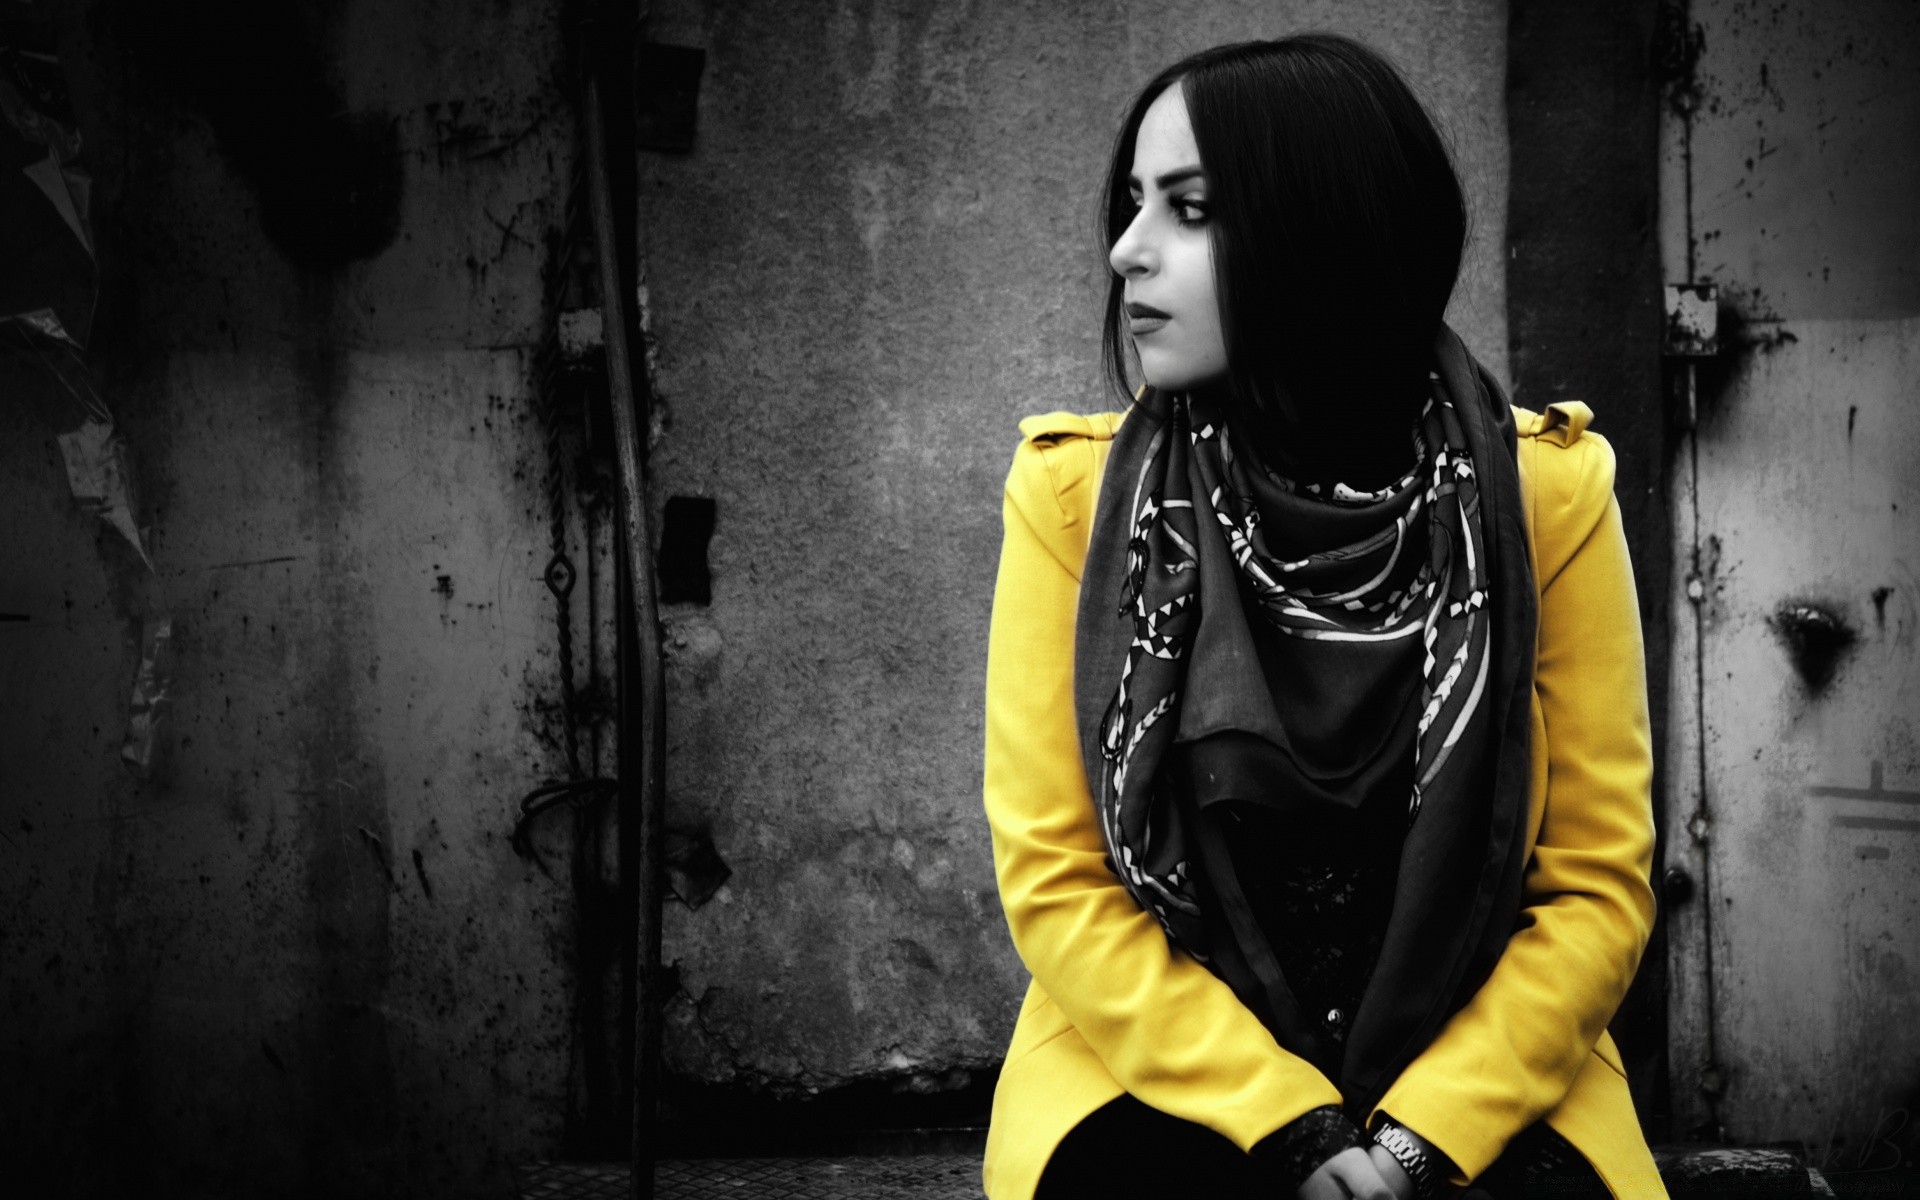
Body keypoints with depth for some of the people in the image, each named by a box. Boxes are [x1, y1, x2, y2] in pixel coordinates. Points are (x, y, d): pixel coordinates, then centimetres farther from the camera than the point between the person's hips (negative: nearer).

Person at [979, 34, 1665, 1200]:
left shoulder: (1541, 490, -3)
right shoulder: (1076, 489, -3)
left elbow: (1597, 889, -1)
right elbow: (1055, 881, -4)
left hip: (1474, 1093, 1)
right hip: (1163, 1081, 0)